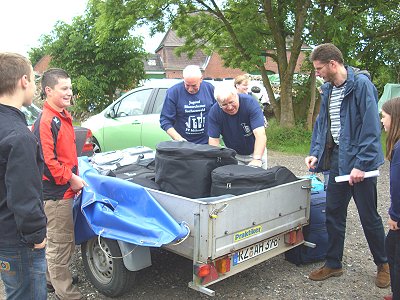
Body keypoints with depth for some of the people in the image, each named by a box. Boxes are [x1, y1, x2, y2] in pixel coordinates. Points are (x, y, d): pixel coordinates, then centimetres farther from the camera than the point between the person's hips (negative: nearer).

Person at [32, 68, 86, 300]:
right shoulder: (45, 122, -19)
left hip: (65, 190, 10)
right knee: (60, 242, 2)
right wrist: (71, 179, -16)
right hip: (55, 192, -10)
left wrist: (76, 175, 11)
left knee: (63, 239, 22)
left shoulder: (64, 116, 11)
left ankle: (54, 278, 40)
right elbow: (47, 160, -24)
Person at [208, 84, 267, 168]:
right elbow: (213, 139, -17)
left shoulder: (250, 102, -27)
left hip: (255, 152, -1)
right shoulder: (214, 112, -20)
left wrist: (257, 159, -46)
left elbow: (260, 134, -35)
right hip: (233, 155, 1)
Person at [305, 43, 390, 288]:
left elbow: (371, 127, -19)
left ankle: (383, 265, 27)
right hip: (337, 160, 7)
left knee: (369, 217, 6)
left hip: (360, 162, -7)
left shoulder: (361, 84, -15)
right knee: (334, 214, 11)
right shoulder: (328, 89, 9)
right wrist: (316, 152, 6)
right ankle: (333, 264, 26)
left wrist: (361, 164, -21)